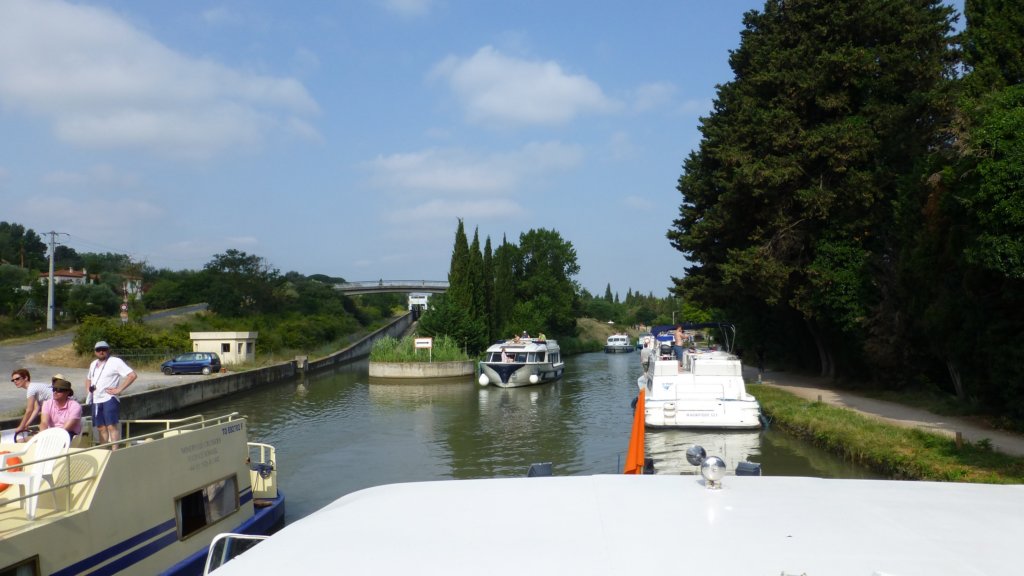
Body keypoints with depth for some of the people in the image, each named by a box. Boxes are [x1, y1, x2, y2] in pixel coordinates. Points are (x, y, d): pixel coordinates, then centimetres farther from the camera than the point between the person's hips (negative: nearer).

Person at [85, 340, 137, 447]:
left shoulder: (115, 361, -5)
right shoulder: (93, 364, 19)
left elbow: (132, 375, -13)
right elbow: (88, 379, 37)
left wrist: (119, 389, -15)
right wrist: (88, 388, 14)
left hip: (109, 399, -7)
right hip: (96, 400, 7)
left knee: (112, 426, -12)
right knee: (101, 428, 9)